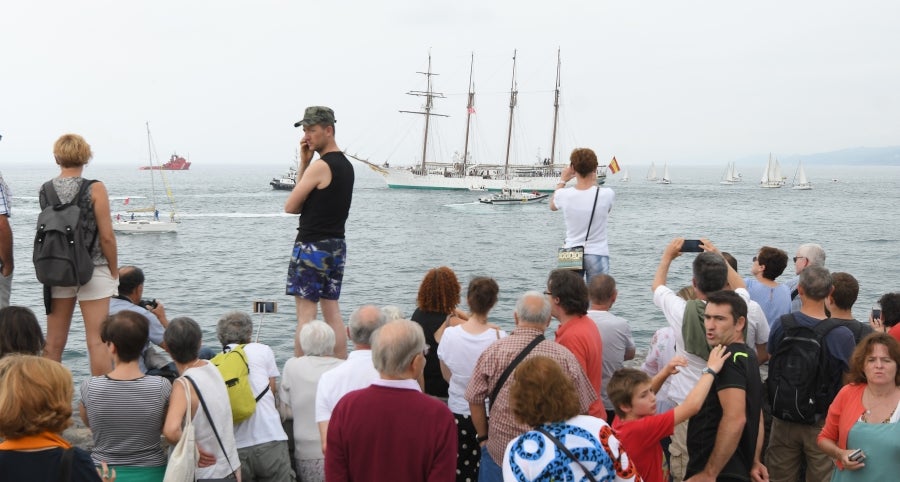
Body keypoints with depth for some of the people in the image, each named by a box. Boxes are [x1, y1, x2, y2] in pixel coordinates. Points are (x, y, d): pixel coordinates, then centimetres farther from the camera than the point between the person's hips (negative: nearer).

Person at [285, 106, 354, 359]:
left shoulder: (320, 166, -15)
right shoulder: (346, 164, 12)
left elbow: (291, 206, -10)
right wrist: (304, 163, 6)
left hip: (313, 245, -9)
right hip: (337, 244, 9)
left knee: (306, 310, -4)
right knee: (332, 309, 11)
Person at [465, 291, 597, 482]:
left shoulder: (493, 351, -10)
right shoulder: (565, 357, -10)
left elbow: (474, 399, -4)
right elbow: (581, 408, -3)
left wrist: (483, 437, 11)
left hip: (499, 451, 0)